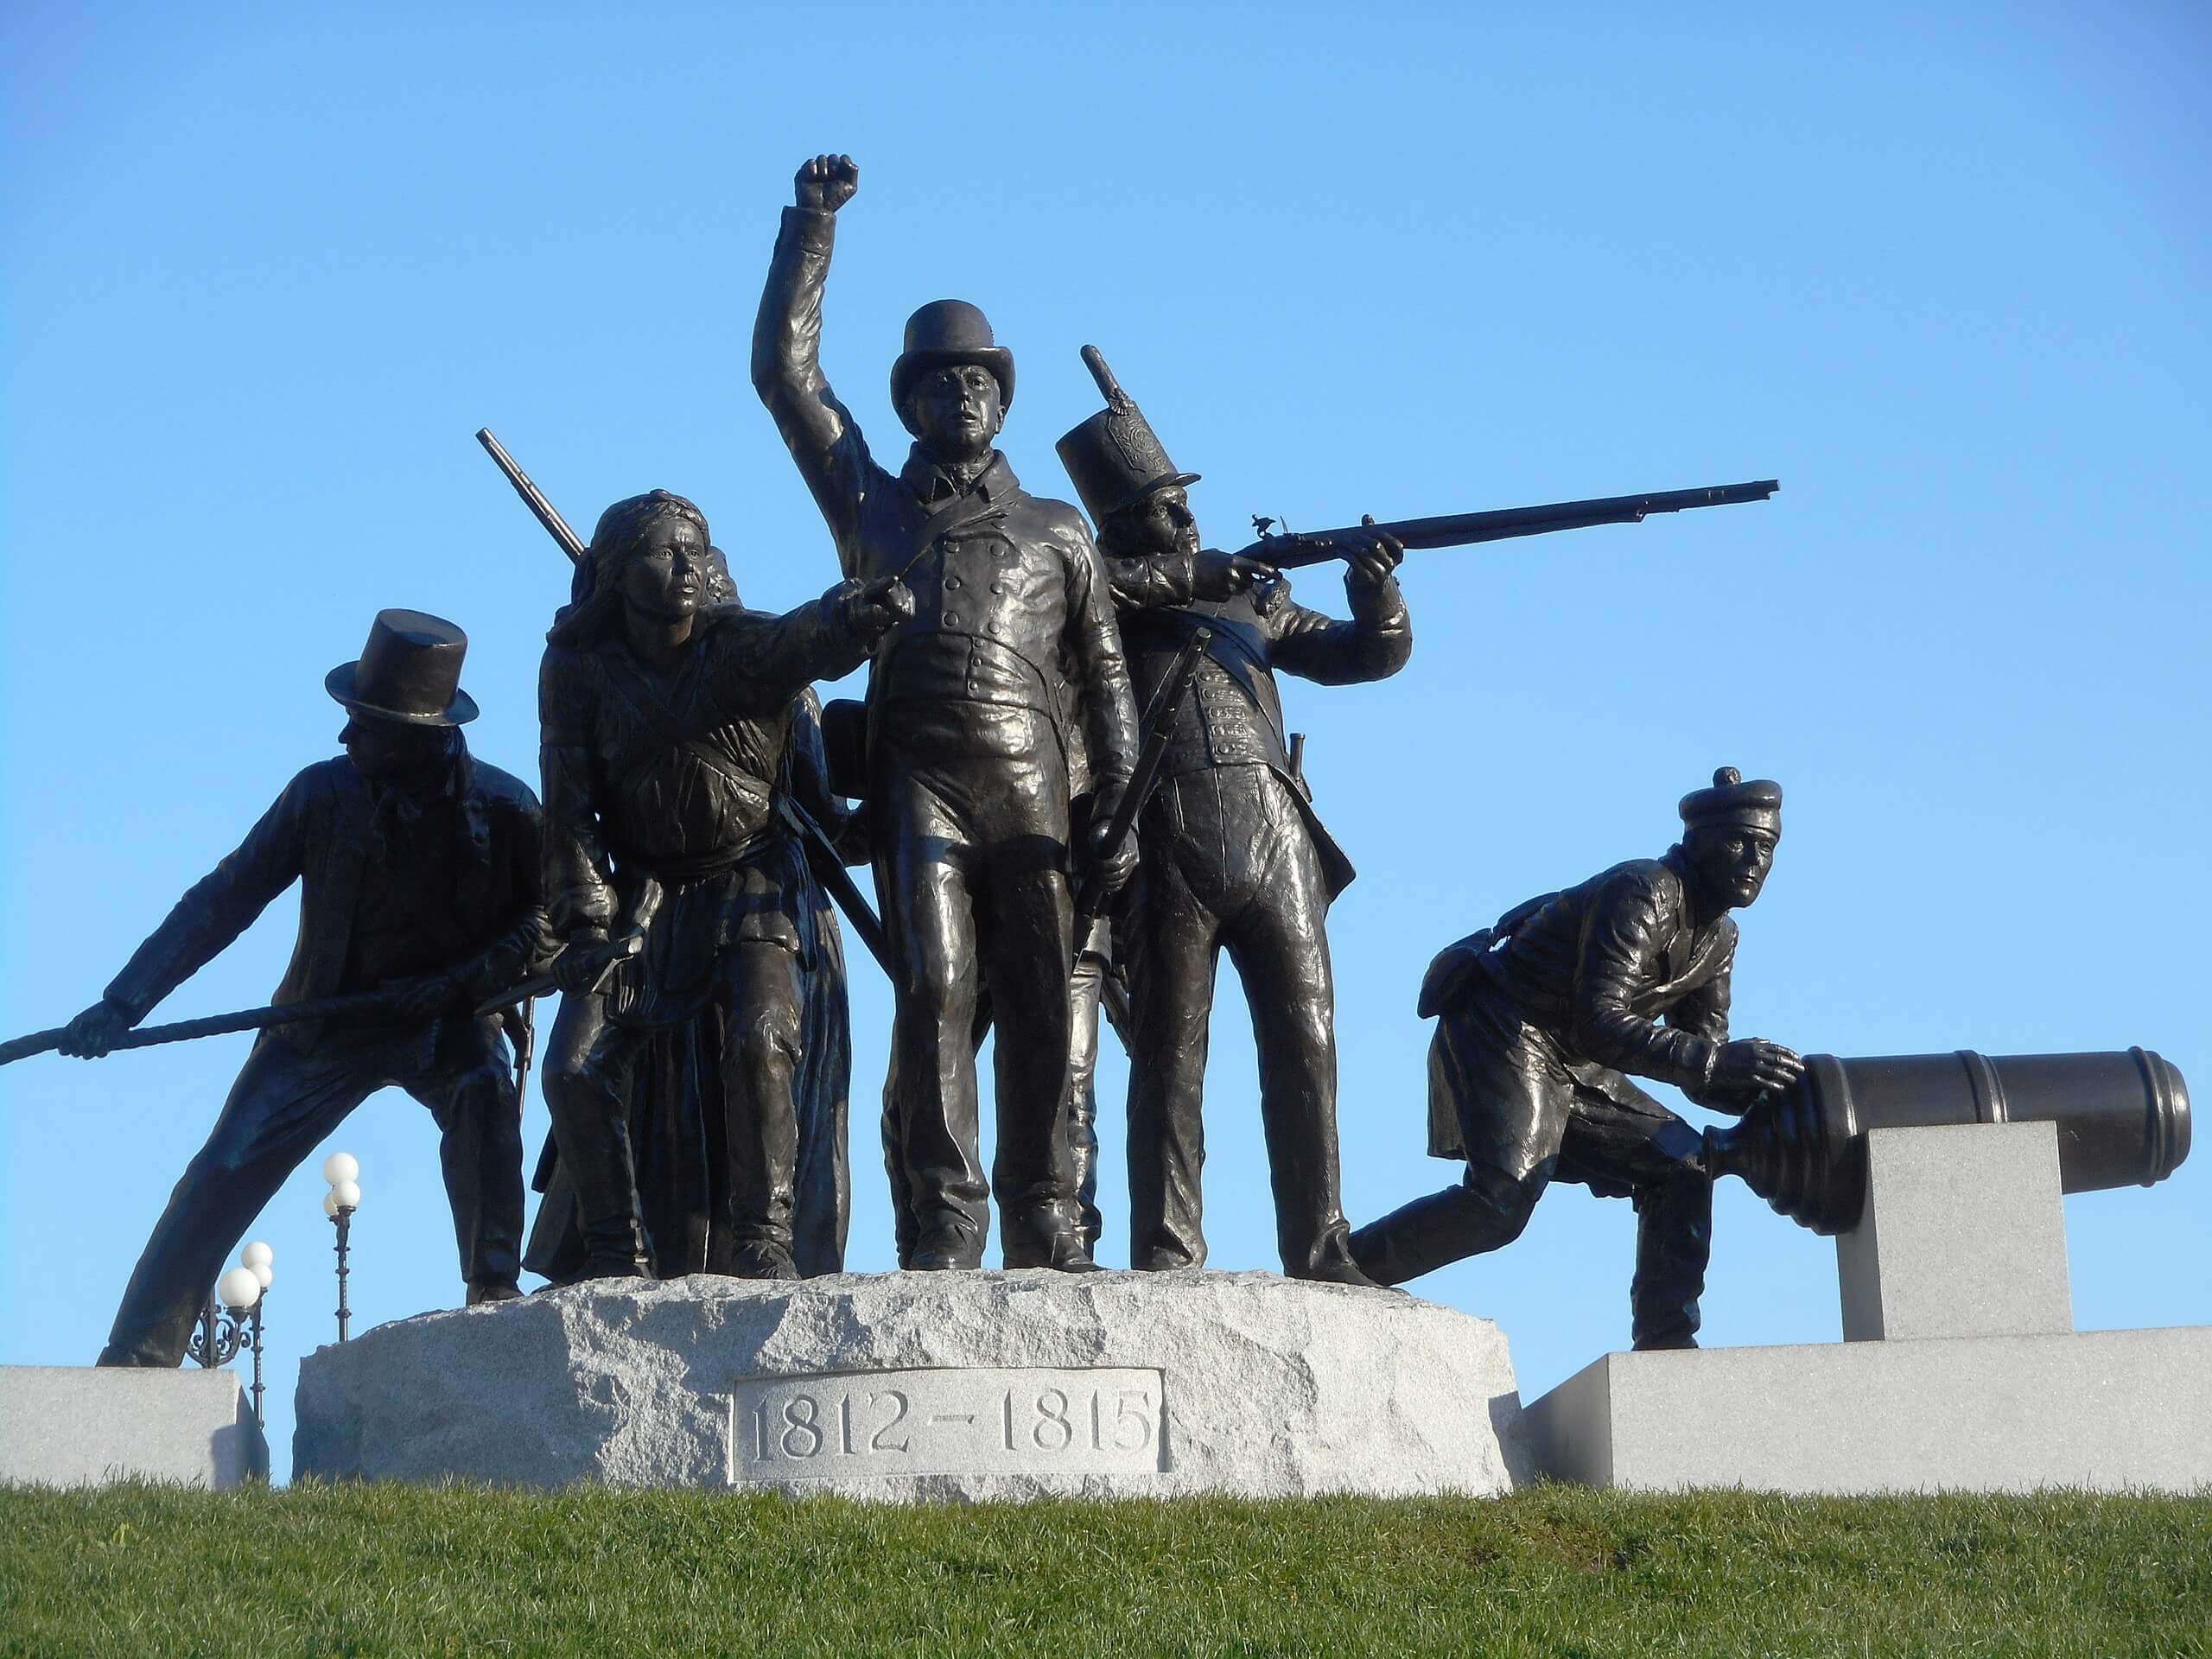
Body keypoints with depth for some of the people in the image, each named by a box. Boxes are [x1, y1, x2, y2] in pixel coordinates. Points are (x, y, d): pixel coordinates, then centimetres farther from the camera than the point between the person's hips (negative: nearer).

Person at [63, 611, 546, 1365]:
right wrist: (123, 1001, -14)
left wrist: (470, 978, -21)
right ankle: (137, 1356, -2)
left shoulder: (502, 806, -15)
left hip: (446, 1021, -1)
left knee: (482, 1089, -33)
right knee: (222, 1176, -8)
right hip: (328, 1022, 1)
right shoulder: (325, 794, -12)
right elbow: (223, 900, -8)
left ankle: (494, 1291, -26)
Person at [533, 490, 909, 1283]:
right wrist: (585, 922, -16)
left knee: (758, 1043, -25)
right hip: (644, 894, 3)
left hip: (752, 886, -3)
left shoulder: (744, 644, -13)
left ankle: (762, 1237, -15)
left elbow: (809, 641, -37)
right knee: (575, 1067, -9)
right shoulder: (578, 667, -7)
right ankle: (619, 1249, 3)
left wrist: (858, 615, -60)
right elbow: (568, 808, -7)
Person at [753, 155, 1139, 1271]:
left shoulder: (1056, 533, 24)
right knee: (934, 988, -15)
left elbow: (1104, 677, 17)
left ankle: (1044, 1222, -2)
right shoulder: (873, 507, 23)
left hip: (1032, 790, 1)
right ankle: (943, 1219, -19)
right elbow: (783, 366, 19)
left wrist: (1117, 810, 4)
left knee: (1041, 1010, -4)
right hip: (920, 780, -1)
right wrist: (812, 225, 14)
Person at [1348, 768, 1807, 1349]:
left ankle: (1664, 1345, 3)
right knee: (1505, 1195, -28)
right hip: (1504, 1036, -10)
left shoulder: (1717, 938, 11)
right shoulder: (1642, 892, -18)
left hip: (1570, 1068, 10)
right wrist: (1717, 1057, -34)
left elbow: (1697, 1074, 11)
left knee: (1680, 1164, 3)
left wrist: (1766, 1094, -8)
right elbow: (1598, 1023, -29)